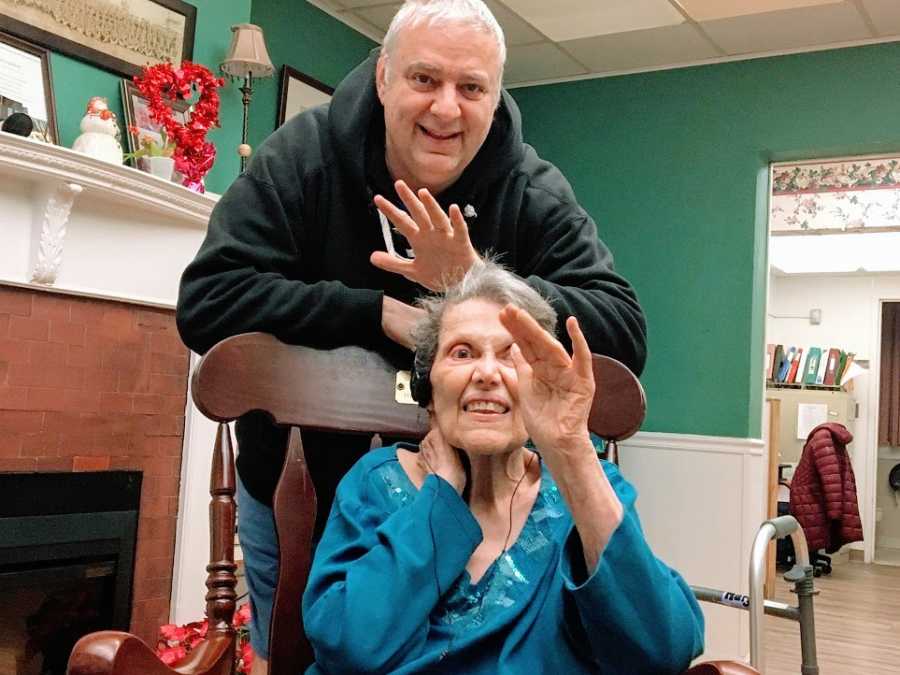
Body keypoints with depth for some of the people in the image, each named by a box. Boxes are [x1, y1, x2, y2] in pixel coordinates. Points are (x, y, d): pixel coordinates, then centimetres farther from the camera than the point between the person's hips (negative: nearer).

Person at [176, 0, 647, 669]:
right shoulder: (301, 158, -17)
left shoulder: (534, 194, -14)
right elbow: (206, 301, -27)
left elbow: (626, 332, -23)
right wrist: (382, 315, -33)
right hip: (292, 497, 0)